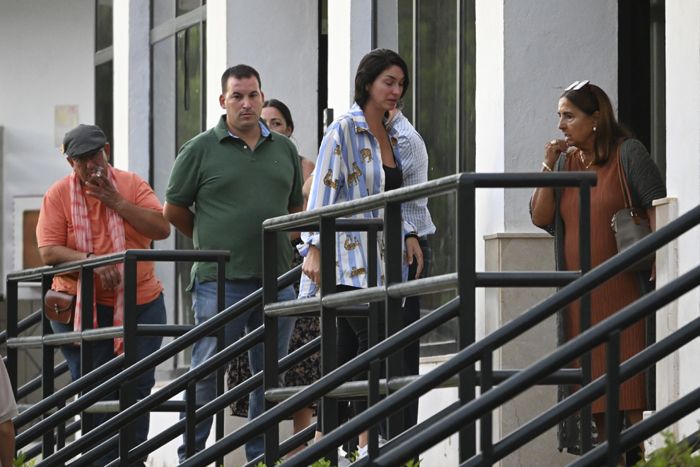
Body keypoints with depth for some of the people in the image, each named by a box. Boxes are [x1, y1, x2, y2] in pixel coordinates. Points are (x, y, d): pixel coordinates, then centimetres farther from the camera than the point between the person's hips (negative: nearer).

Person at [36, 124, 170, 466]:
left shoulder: (131, 184, 2)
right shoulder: (58, 195, -2)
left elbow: (162, 229, -8)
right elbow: (49, 251, -9)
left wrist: (116, 201, -14)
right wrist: (92, 262, -23)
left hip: (140, 304, 2)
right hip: (82, 306, -1)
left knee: (138, 386, 2)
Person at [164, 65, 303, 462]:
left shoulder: (285, 149, 12)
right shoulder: (201, 150, 0)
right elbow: (174, 210, 6)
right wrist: (212, 242, 10)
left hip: (277, 279, 4)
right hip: (220, 280, -4)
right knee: (206, 374, -1)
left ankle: (262, 456, 16)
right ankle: (190, 455, 7)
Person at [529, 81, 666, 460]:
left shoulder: (628, 153, -2)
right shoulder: (566, 161, 13)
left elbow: (656, 207, -7)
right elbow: (540, 217, 6)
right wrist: (548, 165, -3)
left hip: (624, 288, -6)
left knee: (631, 376, -8)